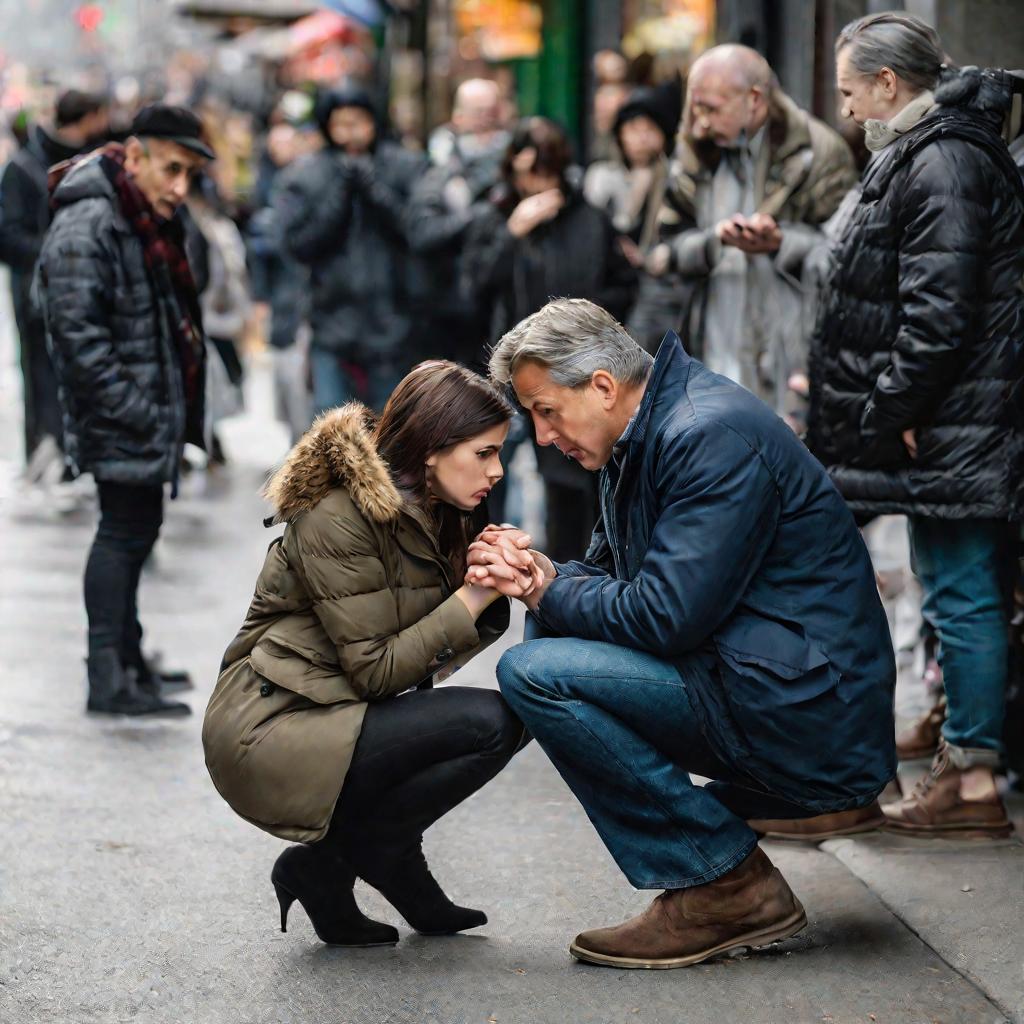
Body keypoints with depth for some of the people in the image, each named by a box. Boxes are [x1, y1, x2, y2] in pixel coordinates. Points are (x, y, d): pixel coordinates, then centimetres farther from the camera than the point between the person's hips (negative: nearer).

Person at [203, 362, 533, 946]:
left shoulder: (434, 513, 10)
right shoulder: (341, 518, -18)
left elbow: (432, 651, 6)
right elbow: (375, 671, -19)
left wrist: (498, 594, -11)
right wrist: (473, 598, -19)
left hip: (332, 717, 9)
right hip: (267, 734, -9)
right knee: (491, 724, -20)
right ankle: (326, 866, -7)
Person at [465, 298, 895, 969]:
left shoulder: (713, 436, -18)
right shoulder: (644, 436, 13)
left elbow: (667, 614, -23)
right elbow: (609, 574, 19)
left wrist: (549, 593, -8)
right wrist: (540, 574, -3)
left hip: (803, 707, -10)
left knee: (533, 673, -18)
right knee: (553, 636, 18)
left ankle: (726, 884, -12)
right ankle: (754, 797, 11)